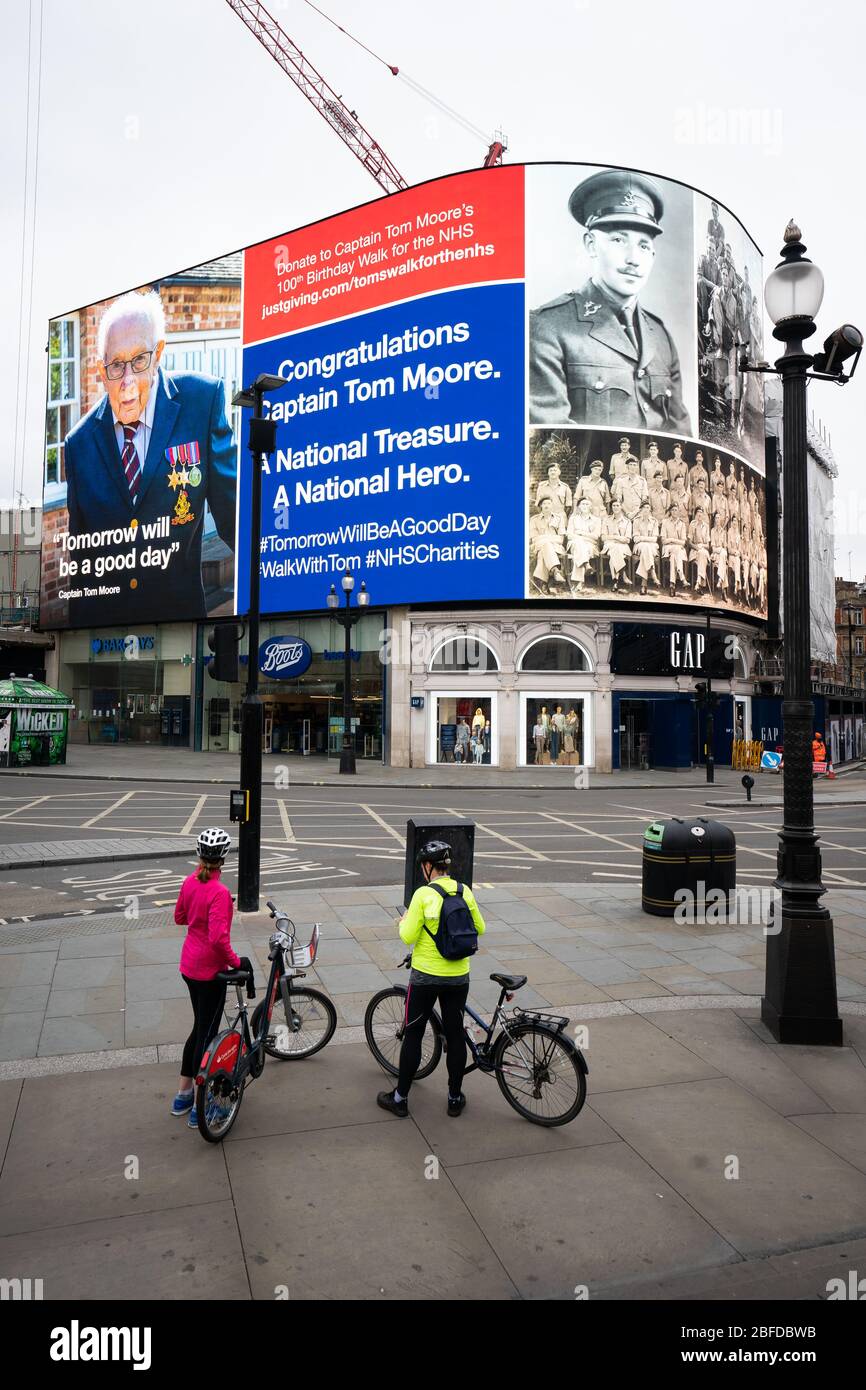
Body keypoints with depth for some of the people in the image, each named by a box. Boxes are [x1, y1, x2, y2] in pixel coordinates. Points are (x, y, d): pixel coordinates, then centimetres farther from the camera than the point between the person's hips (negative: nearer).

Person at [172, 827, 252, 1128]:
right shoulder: (219, 892, -25)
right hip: (210, 971, -8)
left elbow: (179, 917, 13)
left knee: (199, 1027, 22)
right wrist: (236, 961, -18)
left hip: (189, 965, 8)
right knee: (207, 1033, 5)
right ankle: (200, 1108, 15)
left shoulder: (189, 882, -1)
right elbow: (218, 938, -31)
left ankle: (183, 1095, 34)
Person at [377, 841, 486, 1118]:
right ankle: (455, 1098, 26)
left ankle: (400, 1098, 20)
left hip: (426, 976, -4)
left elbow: (408, 937, -16)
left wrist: (404, 920, 4)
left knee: (413, 1035, 10)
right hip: (458, 977, 4)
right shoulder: (465, 892, -3)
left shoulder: (423, 894, -17)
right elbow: (479, 929, 6)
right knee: (455, 1035, 15)